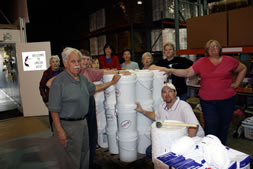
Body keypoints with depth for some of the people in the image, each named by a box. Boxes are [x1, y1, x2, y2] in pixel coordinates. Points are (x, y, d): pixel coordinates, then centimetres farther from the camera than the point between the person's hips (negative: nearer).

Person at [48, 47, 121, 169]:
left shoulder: (82, 78, 4)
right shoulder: (59, 82, -19)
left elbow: (94, 88, 22)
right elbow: (54, 110, -18)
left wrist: (112, 82, 21)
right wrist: (60, 131, -20)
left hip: (83, 122, 8)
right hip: (67, 125, -7)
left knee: (84, 154, 24)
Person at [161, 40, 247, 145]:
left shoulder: (229, 60, 5)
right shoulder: (201, 62, 3)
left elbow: (243, 69, 18)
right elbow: (187, 73, 0)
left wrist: (236, 83, 8)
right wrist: (171, 71, -10)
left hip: (227, 100, 2)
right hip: (207, 101, -1)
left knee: (224, 126, 13)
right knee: (211, 128, -2)